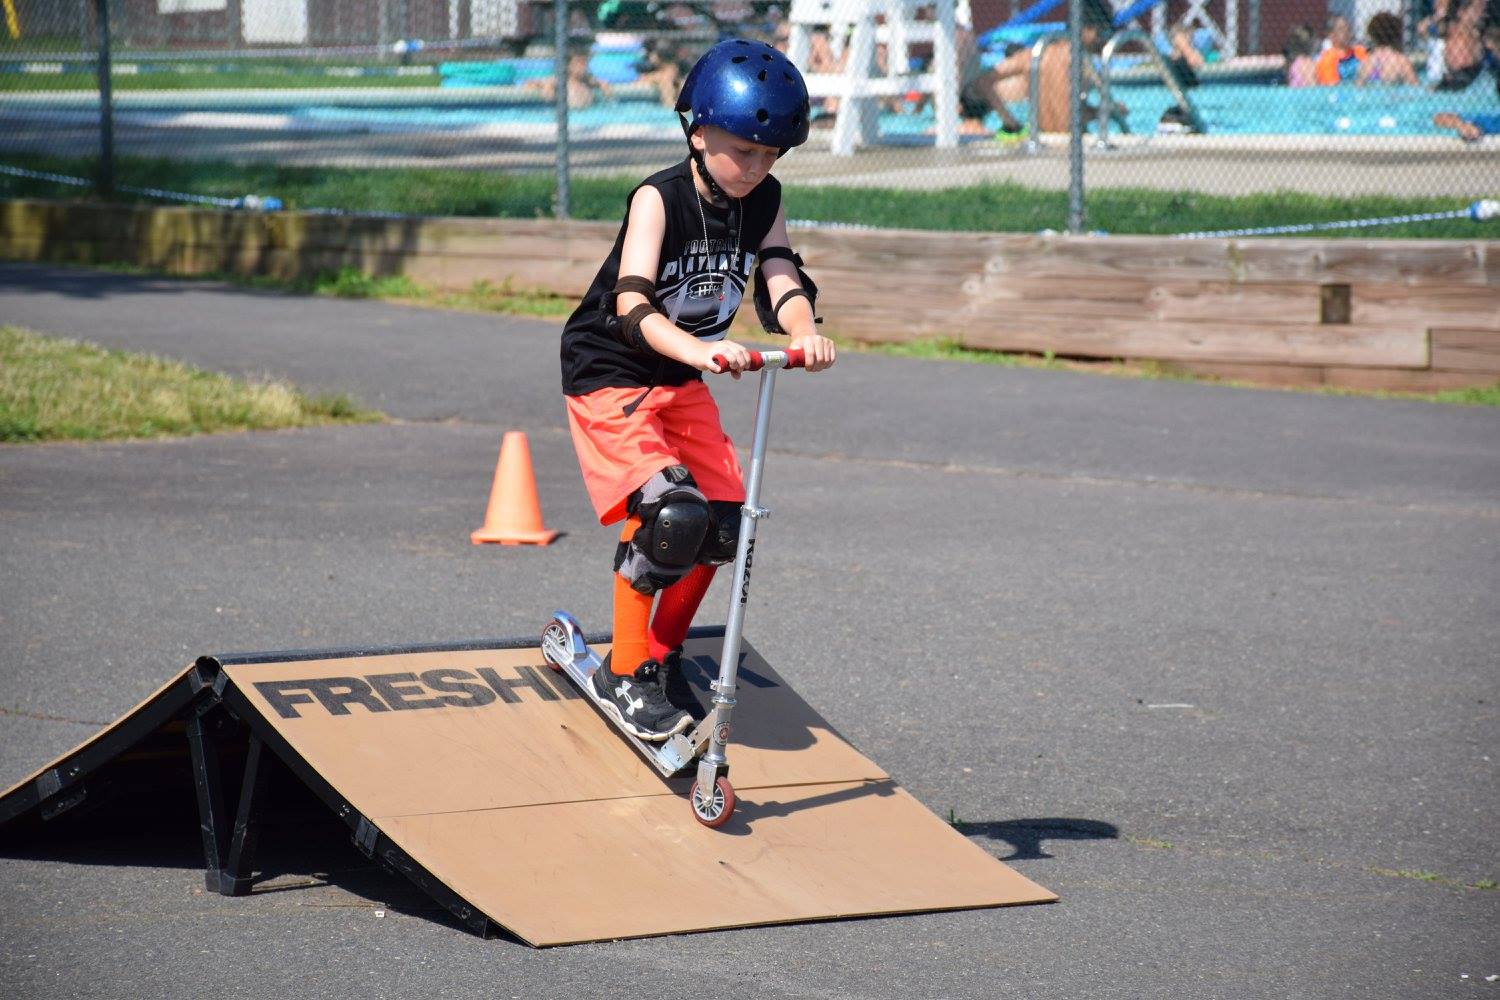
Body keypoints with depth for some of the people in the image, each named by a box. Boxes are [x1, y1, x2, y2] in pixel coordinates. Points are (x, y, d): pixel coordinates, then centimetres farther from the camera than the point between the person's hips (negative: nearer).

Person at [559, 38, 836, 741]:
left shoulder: (764, 201, -3)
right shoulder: (658, 200, -22)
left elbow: (780, 278, -16)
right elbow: (633, 306, -34)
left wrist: (803, 332, -40)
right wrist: (697, 349, -53)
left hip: (682, 381, 7)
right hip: (609, 375, -7)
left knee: (723, 522, 0)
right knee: (669, 511, -25)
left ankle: (663, 657, 21)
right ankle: (623, 676, -13)